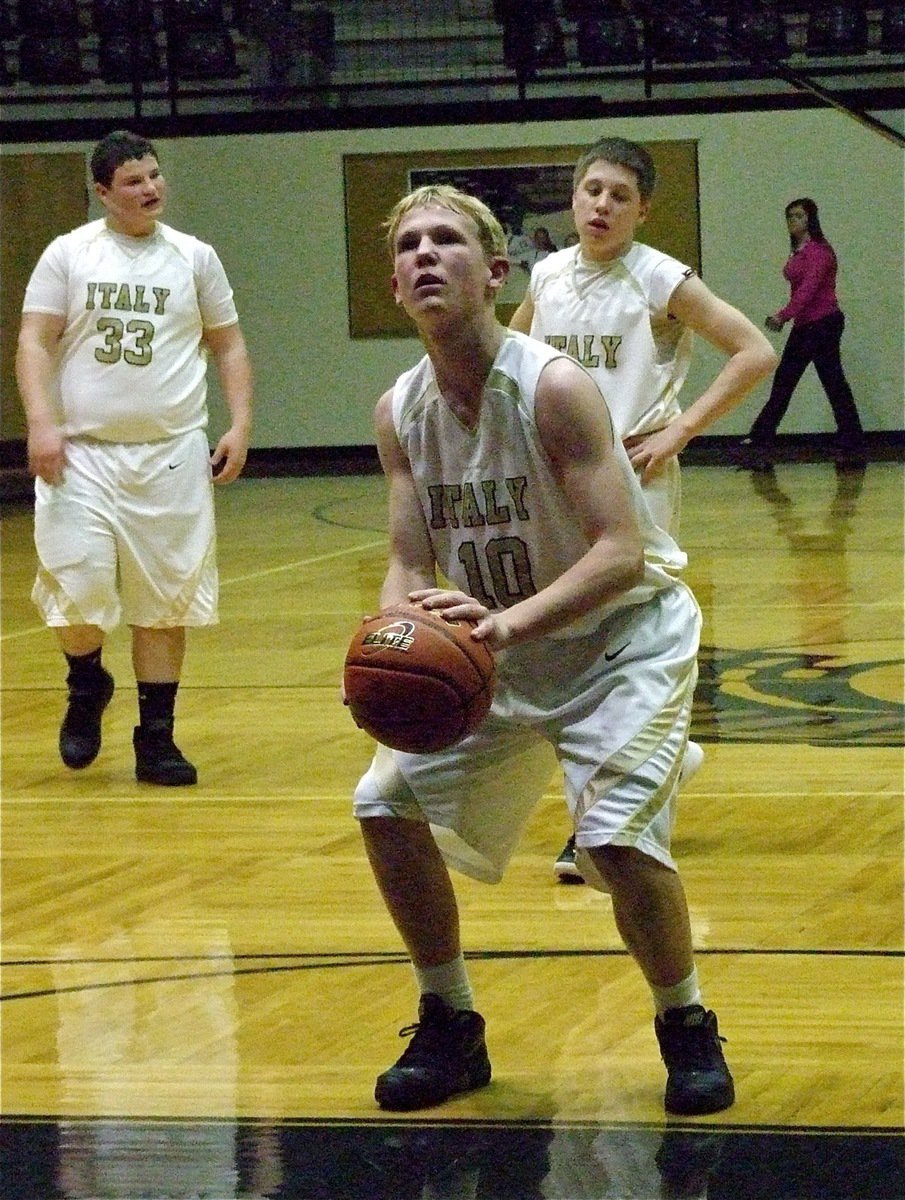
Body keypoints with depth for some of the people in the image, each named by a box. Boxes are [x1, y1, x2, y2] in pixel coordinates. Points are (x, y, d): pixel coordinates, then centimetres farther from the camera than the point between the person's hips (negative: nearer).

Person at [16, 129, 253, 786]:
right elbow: (35, 342, -1)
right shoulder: (69, 253, 2)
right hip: (83, 452, -1)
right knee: (77, 592, -11)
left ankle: (156, 739, 13)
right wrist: (41, 422, -15)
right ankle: (88, 684, 20)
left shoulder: (194, 257, 6)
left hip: (172, 454, 2)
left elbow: (229, 346, 12)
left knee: (165, 602, 3)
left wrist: (240, 425, -1)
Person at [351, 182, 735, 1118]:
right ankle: (451, 1029, 18)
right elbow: (411, 564, -6)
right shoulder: (400, 413, -6)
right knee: (388, 803, 1)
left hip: (625, 633, -7)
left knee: (615, 833, -24)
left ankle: (687, 1028, 1)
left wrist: (513, 620, -45)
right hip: (507, 648, 7)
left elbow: (622, 552, -31)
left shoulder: (553, 386, -25)